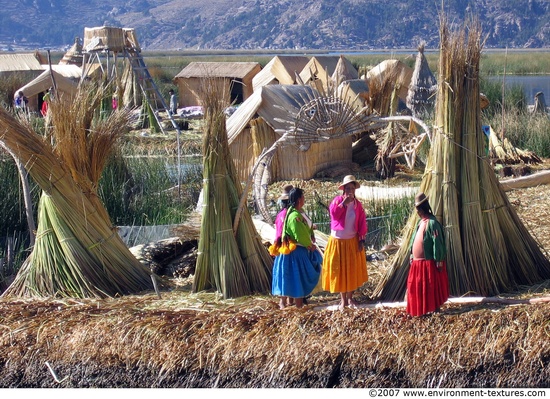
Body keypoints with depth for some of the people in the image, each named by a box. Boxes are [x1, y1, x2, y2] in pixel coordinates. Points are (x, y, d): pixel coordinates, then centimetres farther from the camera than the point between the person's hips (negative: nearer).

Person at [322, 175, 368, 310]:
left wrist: (362, 240, -4)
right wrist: (344, 203, -29)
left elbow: (362, 223, 1)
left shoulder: (358, 204, 0)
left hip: (352, 241, 2)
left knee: (353, 270, 7)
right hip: (338, 241, -2)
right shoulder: (337, 200, -8)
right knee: (339, 270, 2)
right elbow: (333, 213, -26)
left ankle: (350, 298, 20)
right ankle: (343, 299, 12)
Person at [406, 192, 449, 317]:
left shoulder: (432, 223, -17)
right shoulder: (421, 222, 12)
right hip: (418, 261, 9)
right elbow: (414, 239, 19)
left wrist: (438, 260, -19)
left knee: (431, 286, -1)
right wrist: (412, 254, 17)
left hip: (429, 262, -9)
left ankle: (435, 308, 9)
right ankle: (421, 308, 23)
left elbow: (437, 242, -19)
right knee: (416, 285, 13)